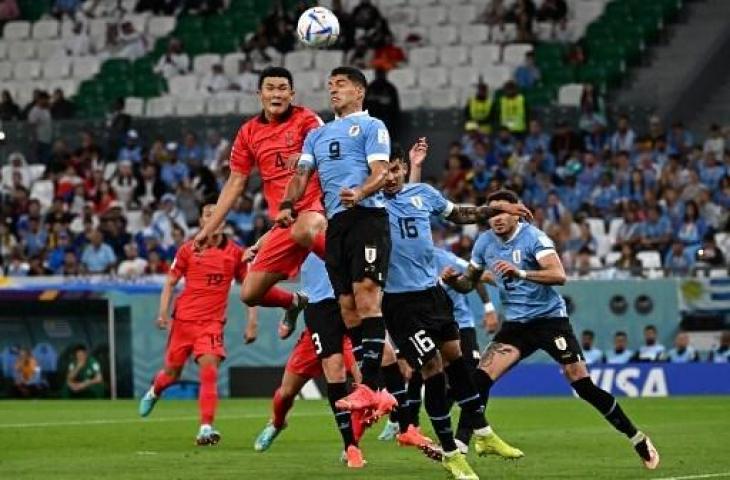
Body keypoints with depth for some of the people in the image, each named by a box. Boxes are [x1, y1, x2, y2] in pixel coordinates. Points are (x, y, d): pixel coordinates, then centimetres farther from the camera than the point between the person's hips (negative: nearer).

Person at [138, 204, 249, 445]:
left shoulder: (235, 253, 2)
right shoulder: (188, 249, 0)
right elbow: (170, 283, 7)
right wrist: (163, 312, -5)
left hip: (212, 322, -1)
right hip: (183, 319, 1)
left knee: (209, 370, -19)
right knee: (172, 373, 12)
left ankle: (206, 428, -21)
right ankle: (154, 392, 48)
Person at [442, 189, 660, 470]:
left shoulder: (533, 237, -15)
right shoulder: (484, 243, 3)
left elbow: (559, 275, -27)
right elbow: (468, 283, 14)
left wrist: (520, 273, -39)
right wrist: (453, 280, -9)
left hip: (549, 318, -5)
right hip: (515, 323, 5)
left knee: (583, 385, -8)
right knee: (480, 379, -14)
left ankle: (637, 440, 5)